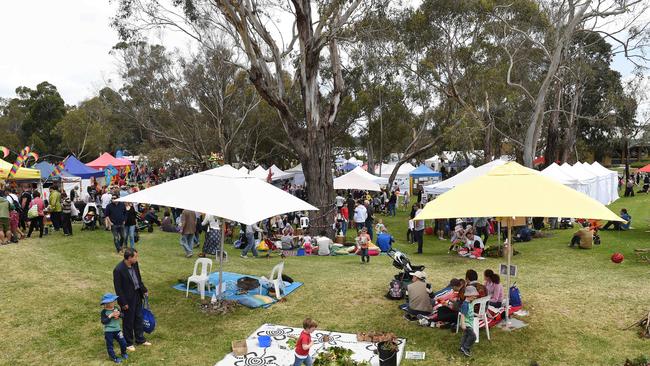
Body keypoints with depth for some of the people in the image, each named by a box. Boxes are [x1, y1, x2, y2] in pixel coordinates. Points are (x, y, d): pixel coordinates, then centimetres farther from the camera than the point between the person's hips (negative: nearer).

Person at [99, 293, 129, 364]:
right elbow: (103, 321, -20)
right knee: (109, 345, 7)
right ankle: (113, 357, 22)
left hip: (117, 329, 4)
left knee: (123, 342, 7)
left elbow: (123, 315, 2)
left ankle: (123, 353, 32)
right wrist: (110, 316, -26)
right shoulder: (104, 312, -14)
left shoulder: (116, 308, 0)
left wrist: (119, 314, -19)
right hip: (108, 331, -4)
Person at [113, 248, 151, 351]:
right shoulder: (118, 270, -26)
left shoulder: (135, 264, -4)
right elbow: (118, 288, -20)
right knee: (128, 321, 10)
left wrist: (144, 290, 11)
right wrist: (123, 303, -16)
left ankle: (140, 339, 35)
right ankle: (128, 343, 29)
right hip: (128, 299, -7)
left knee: (139, 318, 19)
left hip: (137, 295, 7)